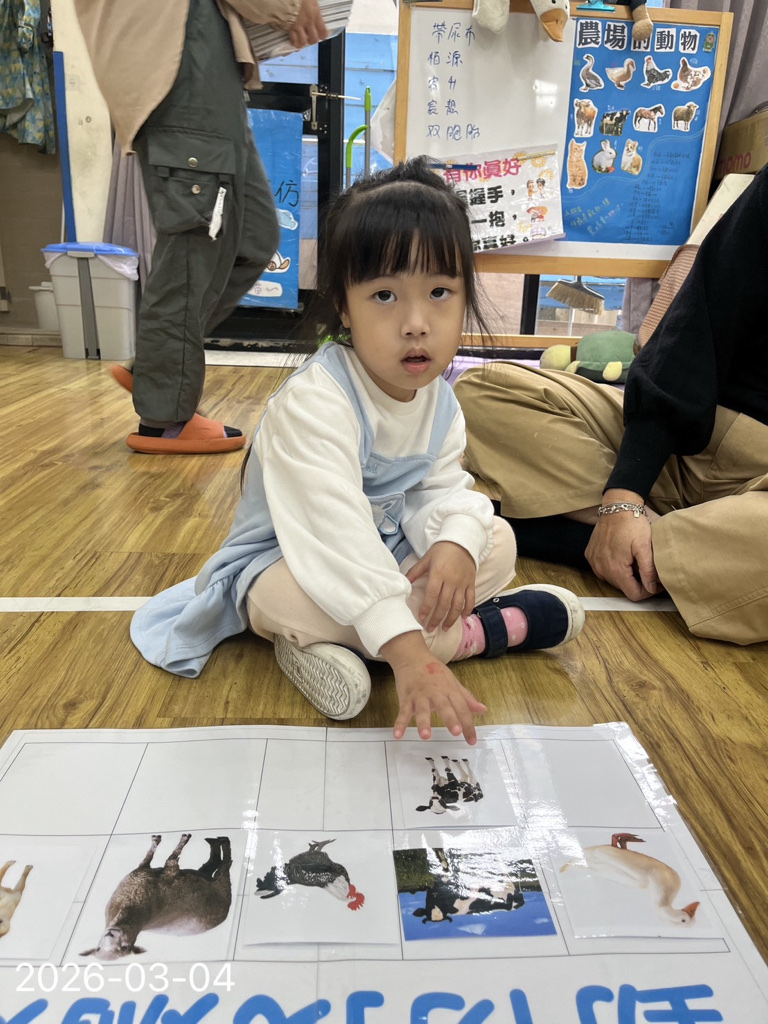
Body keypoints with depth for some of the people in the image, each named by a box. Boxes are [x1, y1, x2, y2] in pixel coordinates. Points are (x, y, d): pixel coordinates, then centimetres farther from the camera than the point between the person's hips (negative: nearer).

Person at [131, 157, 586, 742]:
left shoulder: (438, 394, -6)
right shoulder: (313, 404, -32)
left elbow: (443, 487, -3)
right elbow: (336, 532, -42)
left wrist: (454, 543, -29)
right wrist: (408, 649, -49)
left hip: (390, 548, 7)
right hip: (289, 558, -6)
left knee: (497, 540, -2)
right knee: (288, 599, -39)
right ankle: (478, 632, -20)